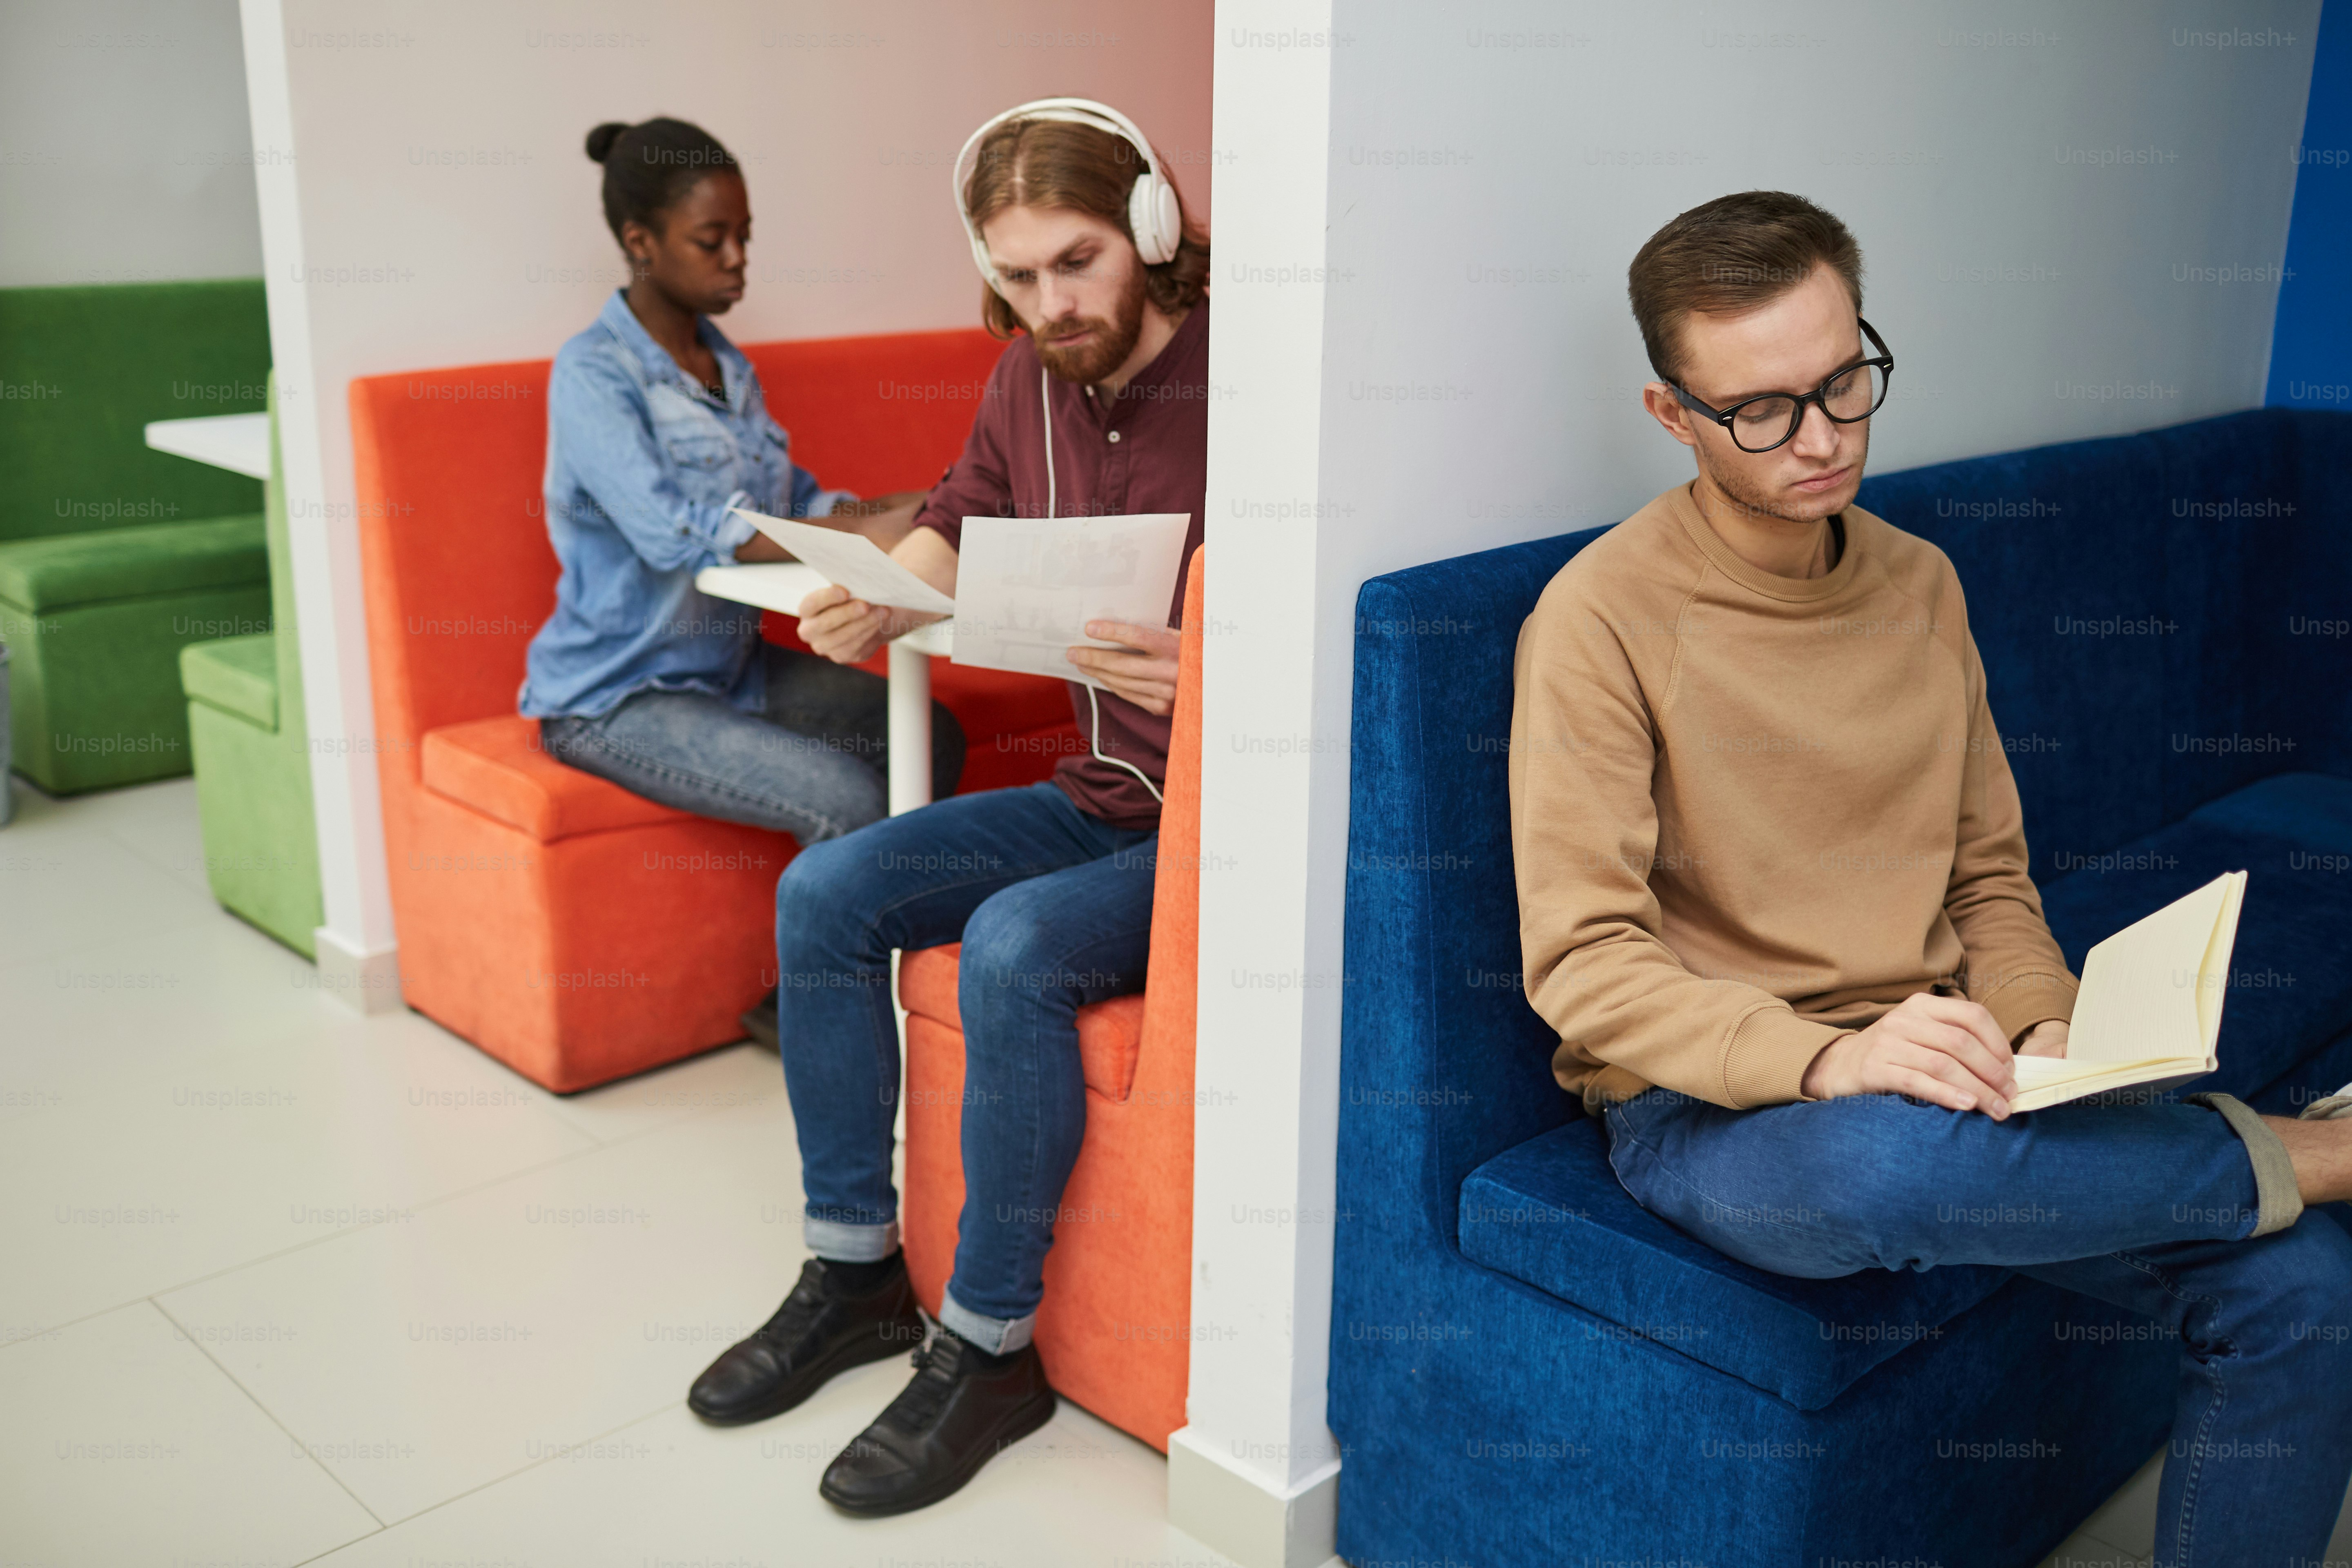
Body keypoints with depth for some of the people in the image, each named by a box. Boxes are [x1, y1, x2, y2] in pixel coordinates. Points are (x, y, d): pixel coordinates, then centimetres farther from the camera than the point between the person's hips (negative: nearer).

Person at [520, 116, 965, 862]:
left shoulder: (724, 364, 10)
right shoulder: (592, 374, -16)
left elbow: (793, 503, 8)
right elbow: (670, 532, -28)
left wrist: (914, 510, -11)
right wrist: (862, 534, -31)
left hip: (729, 662, 8)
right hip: (614, 696, -8)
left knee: (930, 737, -3)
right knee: (848, 801, -24)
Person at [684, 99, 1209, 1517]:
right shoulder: (1032, 378, 4)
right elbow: (960, 527, 18)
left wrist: (1209, 675, -40)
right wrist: (878, 607, -3)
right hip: (1096, 803, 8)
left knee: (1015, 948, -30)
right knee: (824, 895, -1)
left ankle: (991, 1348, -10)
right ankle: (857, 1270, 12)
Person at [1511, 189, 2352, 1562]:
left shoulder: (1921, 585, 10)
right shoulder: (1606, 615, -10)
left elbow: (1990, 881, 16)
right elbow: (1582, 964, -15)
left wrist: (2042, 1033, -4)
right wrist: (1823, 1058, -29)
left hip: (1928, 1081, 6)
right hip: (1707, 1105, -5)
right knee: (1887, 1156, -39)